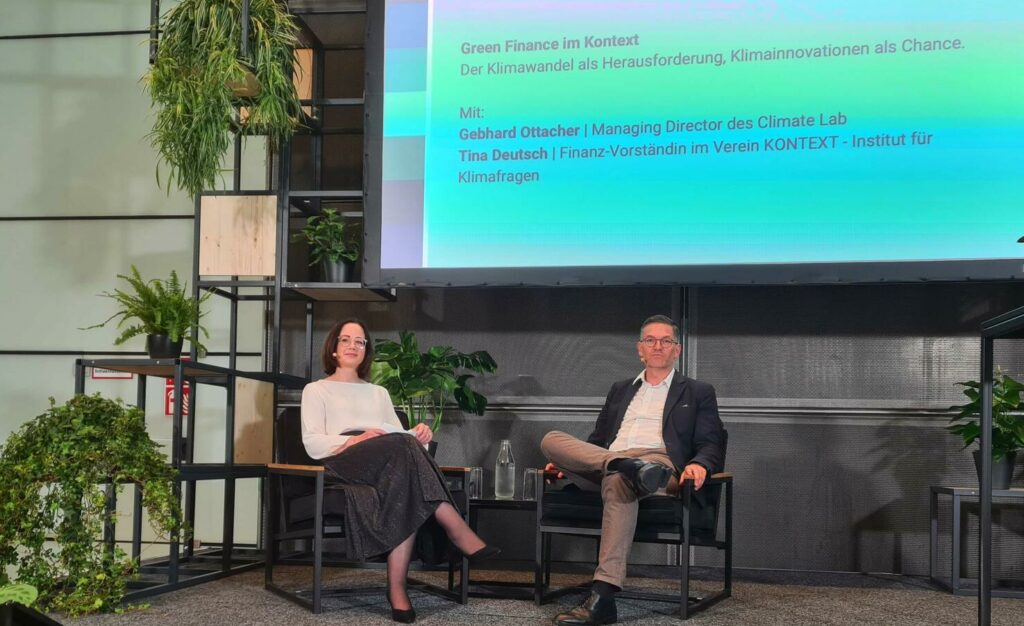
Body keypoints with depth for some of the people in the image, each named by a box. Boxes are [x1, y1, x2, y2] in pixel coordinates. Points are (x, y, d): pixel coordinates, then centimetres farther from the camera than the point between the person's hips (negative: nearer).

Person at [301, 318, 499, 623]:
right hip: (344, 463, -4)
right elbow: (312, 444, 1)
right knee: (401, 446, -37)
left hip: (391, 465, 4)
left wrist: (417, 436, -8)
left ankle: (397, 587, -45)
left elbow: (399, 434, 18)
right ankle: (458, 531, -42)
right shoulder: (316, 390, 18)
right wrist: (356, 439, -17)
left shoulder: (378, 392, 33)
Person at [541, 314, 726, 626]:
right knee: (551, 439, -23)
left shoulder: (698, 393, 20)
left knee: (618, 481, -42)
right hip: (601, 466, 5)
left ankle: (603, 596, -49)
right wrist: (567, 462, 9)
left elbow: (712, 446, 10)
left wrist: (699, 465, -15)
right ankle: (629, 466, -43)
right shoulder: (620, 390, 32)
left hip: (660, 463, -4)